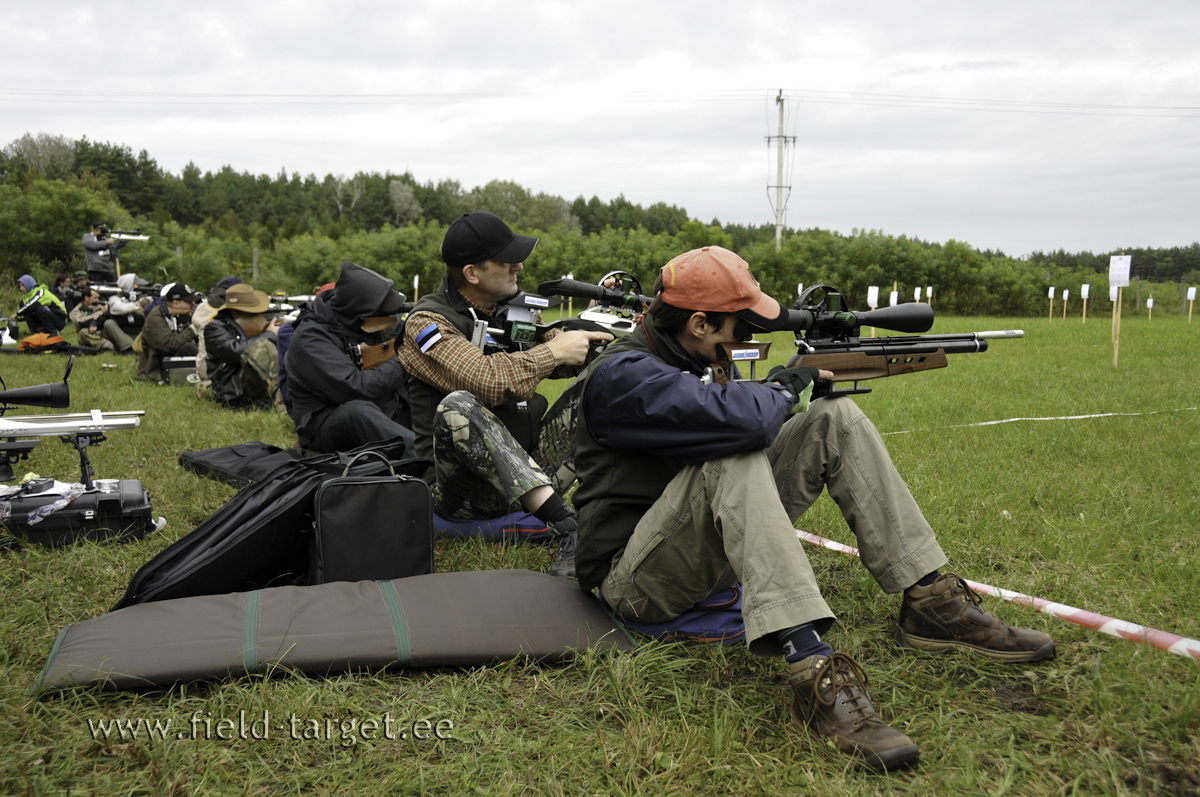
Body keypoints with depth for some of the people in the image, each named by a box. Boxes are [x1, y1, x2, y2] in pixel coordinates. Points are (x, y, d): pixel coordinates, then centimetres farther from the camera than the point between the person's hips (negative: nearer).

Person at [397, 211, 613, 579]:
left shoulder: (511, 311, 12)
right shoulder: (427, 323, -10)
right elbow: (486, 380, -27)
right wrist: (554, 352, -17)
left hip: (528, 471, 7)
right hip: (463, 491, -6)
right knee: (458, 407, -35)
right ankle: (569, 527, -38)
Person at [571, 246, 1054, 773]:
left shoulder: (676, 362, 10)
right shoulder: (621, 376, -21)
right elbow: (740, 421, -34)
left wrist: (782, 390, 6)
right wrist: (781, 389, -14)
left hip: (709, 550, 9)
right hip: (635, 582, -8)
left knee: (835, 421, -2)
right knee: (732, 453, -36)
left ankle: (931, 600, -5)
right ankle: (813, 671, -43)